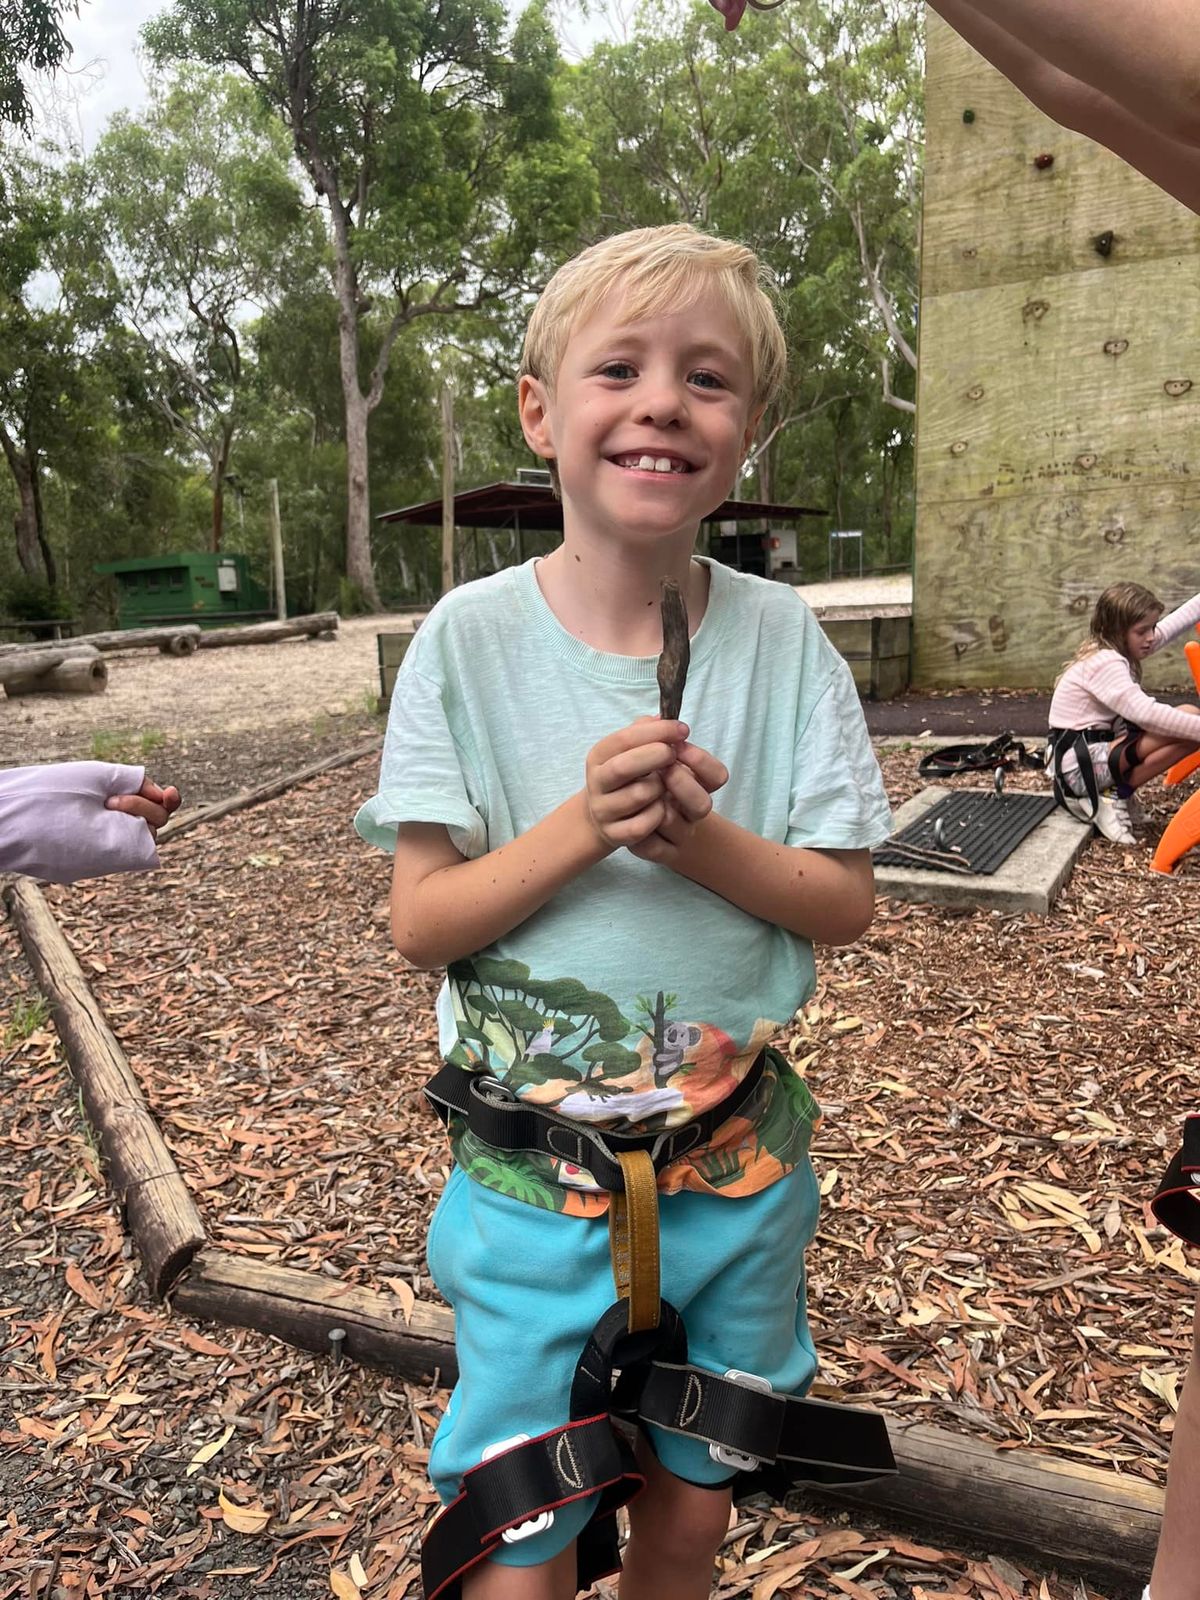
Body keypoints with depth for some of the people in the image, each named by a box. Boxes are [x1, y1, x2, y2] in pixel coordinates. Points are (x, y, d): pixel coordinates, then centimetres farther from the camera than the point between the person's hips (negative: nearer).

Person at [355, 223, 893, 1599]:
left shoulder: (780, 637, -7)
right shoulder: (467, 640, -11)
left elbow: (845, 902, -5)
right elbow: (420, 921, -11)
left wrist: (702, 839, -24)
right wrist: (581, 827, -27)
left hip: (738, 1165, 2)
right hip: (532, 1176, -1)